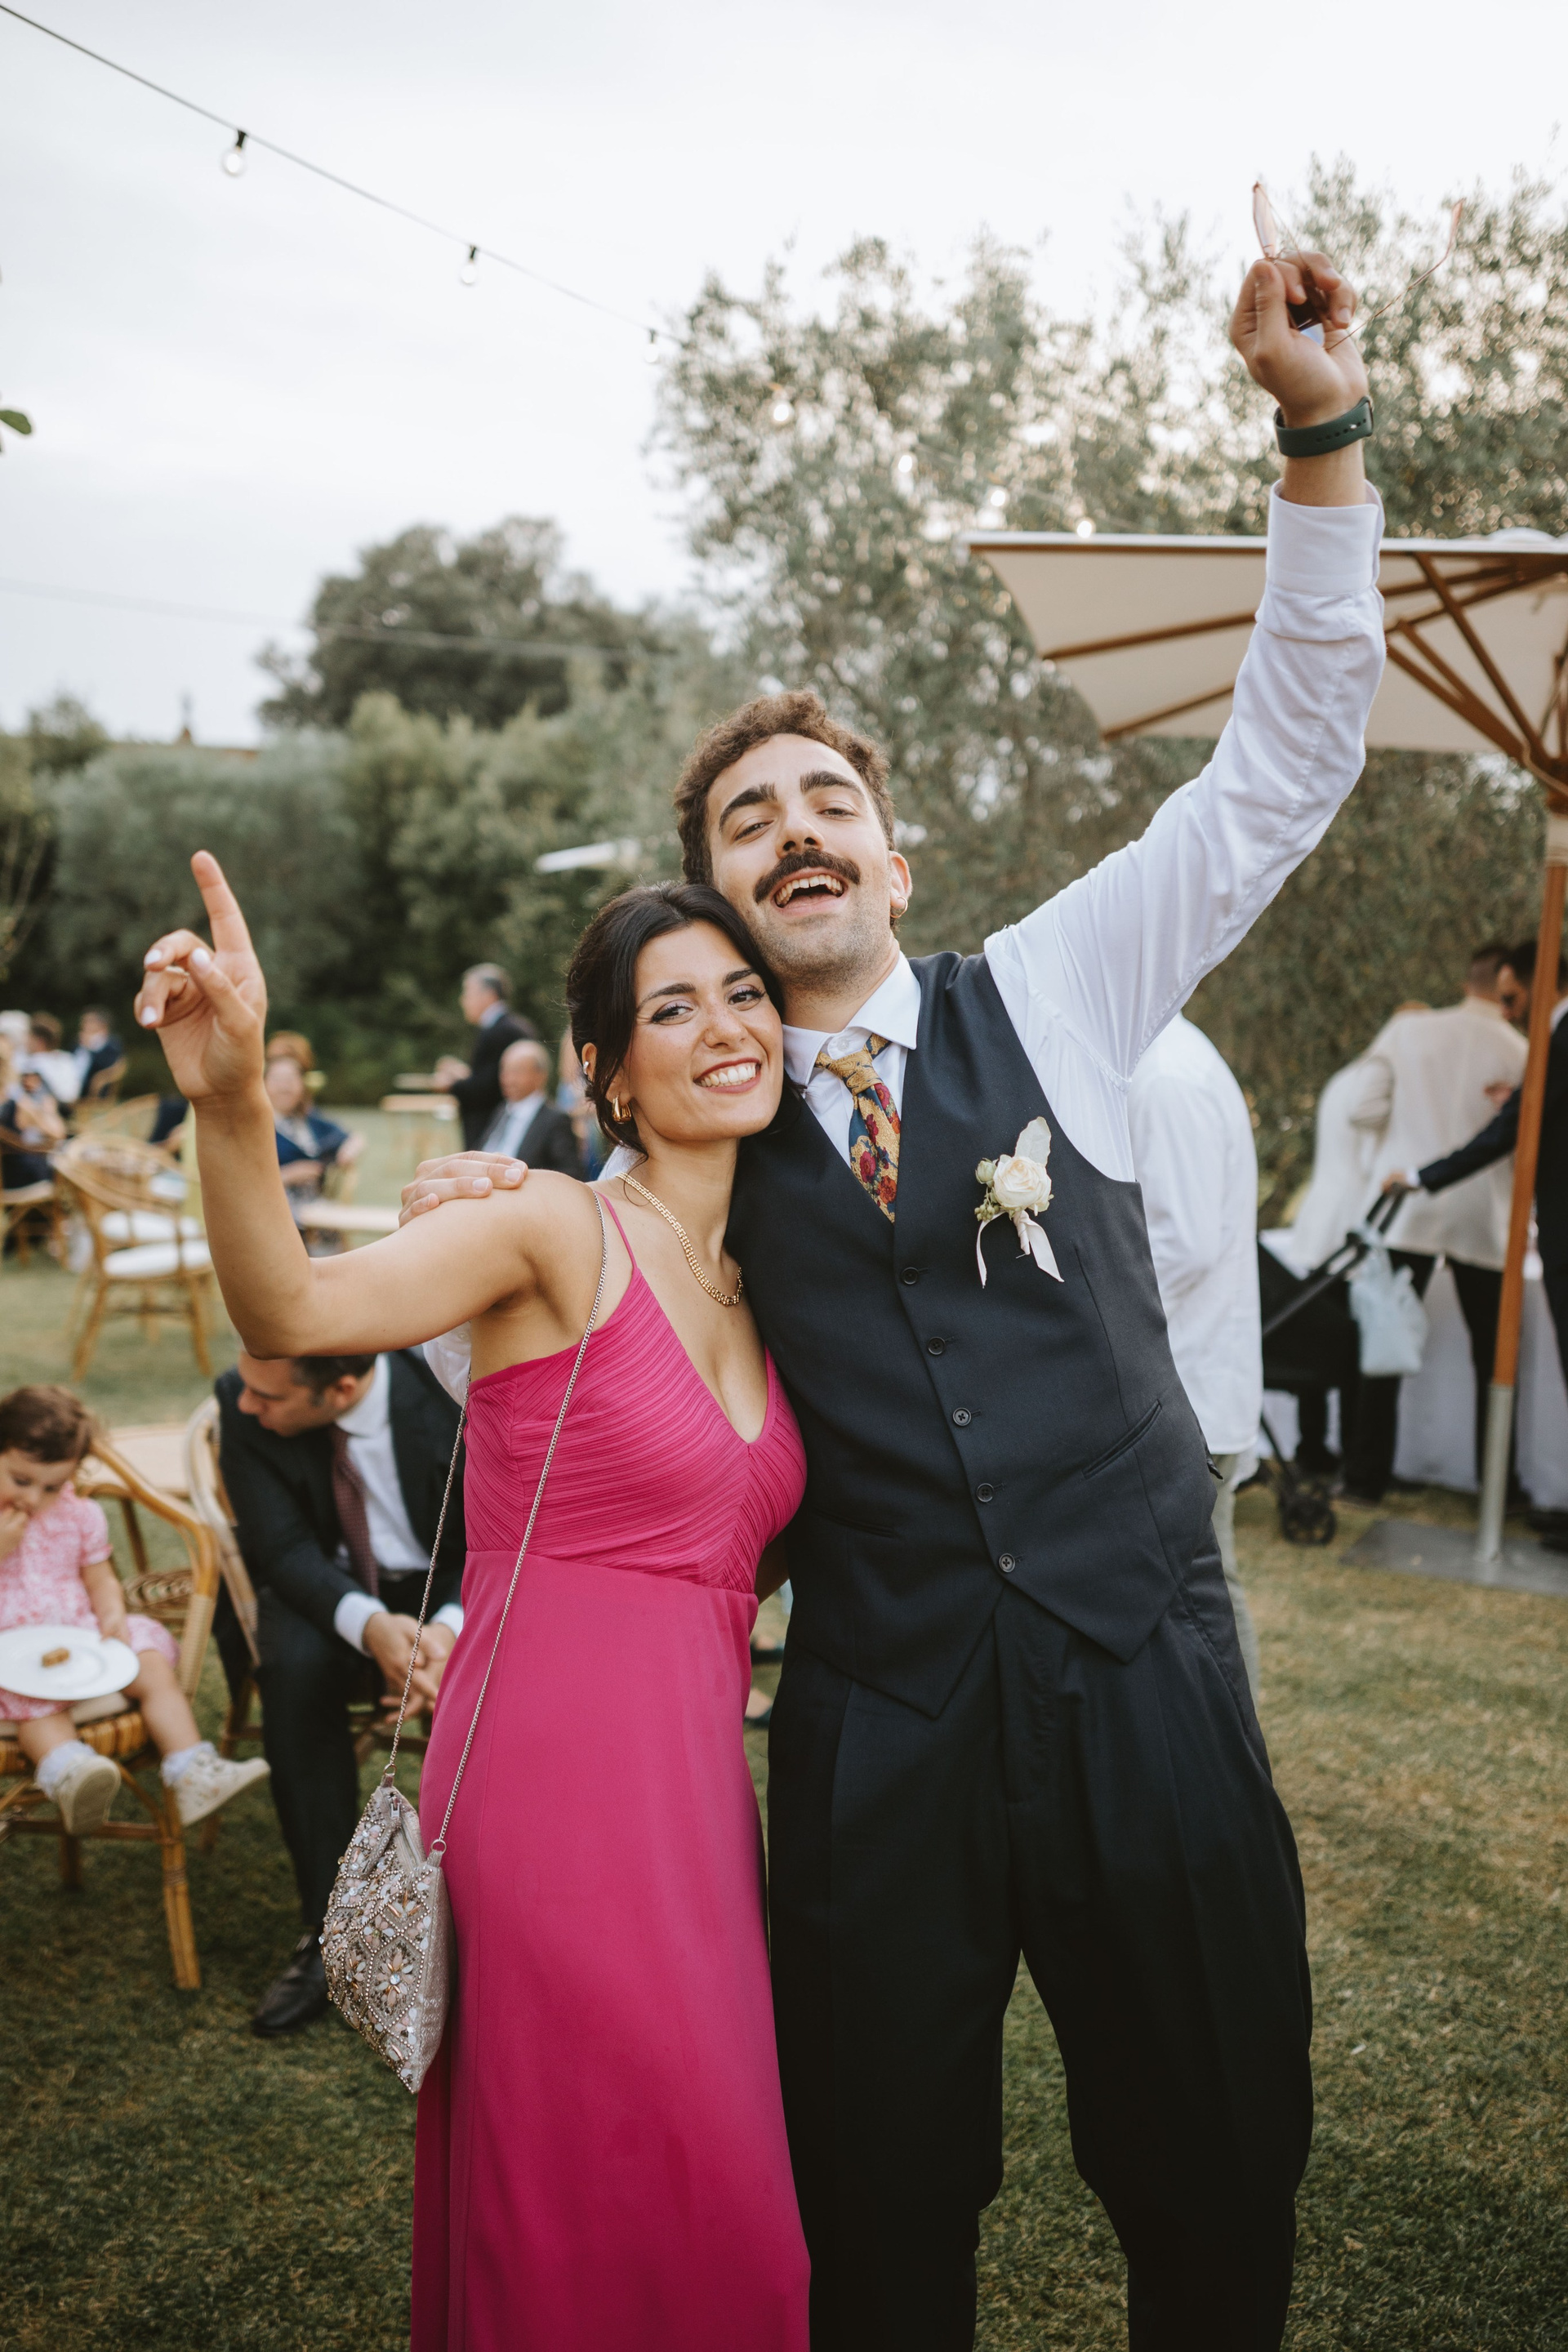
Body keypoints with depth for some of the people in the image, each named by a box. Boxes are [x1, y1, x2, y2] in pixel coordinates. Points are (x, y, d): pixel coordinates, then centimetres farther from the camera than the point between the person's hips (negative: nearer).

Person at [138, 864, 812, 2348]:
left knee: (713, 2204, 20)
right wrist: (229, 1102, -44)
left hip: (694, 1778, 7)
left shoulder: (759, 1281, 10)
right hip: (561, 1771, -7)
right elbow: (287, 1310, -23)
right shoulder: (562, 1233, -11)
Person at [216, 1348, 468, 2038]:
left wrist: (452, 1626, -39)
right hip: (322, 1593, 1)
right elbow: (284, 1548, -17)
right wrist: (369, 1625, -37)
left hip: (447, 1590, -1)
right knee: (295, 1666, -32)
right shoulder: (241, 1406, -17)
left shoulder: (448, 1392, -24)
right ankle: (330, 1928, -17)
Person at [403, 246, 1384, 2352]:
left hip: (1143, 1675, 0)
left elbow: (1286, 760, 0)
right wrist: (484, 1226, -3)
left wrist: (1321, 425, -9)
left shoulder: (1050, 997, 3)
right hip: (878, 1721, 0)